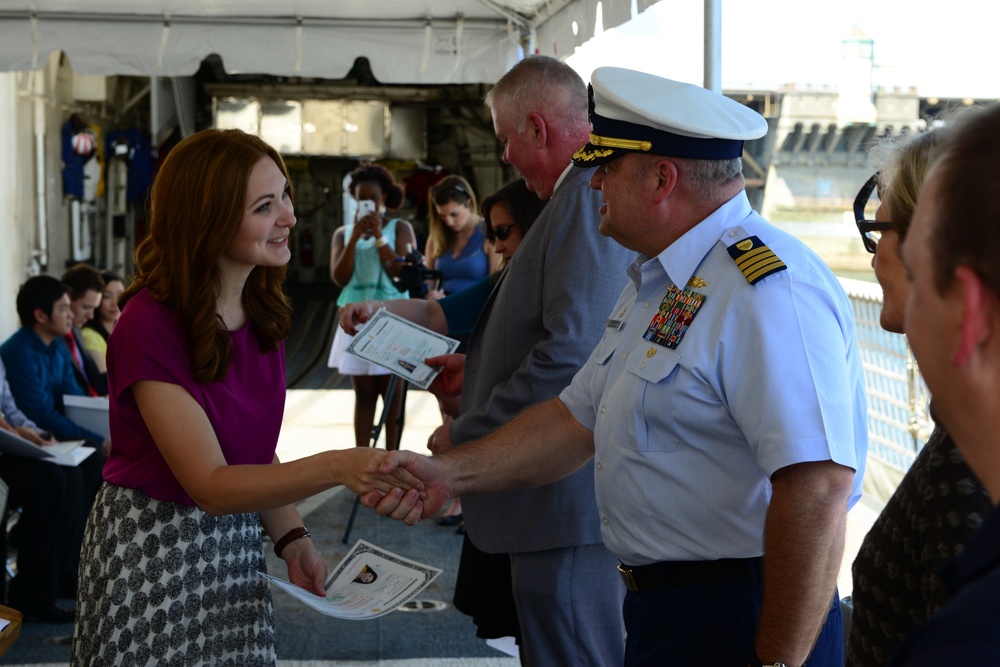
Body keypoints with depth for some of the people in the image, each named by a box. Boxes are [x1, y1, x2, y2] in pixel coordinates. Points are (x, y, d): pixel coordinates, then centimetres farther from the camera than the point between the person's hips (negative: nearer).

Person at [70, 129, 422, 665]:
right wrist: (335, 468, -37)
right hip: (152, 553, -6)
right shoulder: (150, 324, -22)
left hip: (236, 542, 6)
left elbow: (252, 450, 8)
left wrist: (292, 540, -6)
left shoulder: (262, 311, 1)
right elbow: (210, 484, -25)